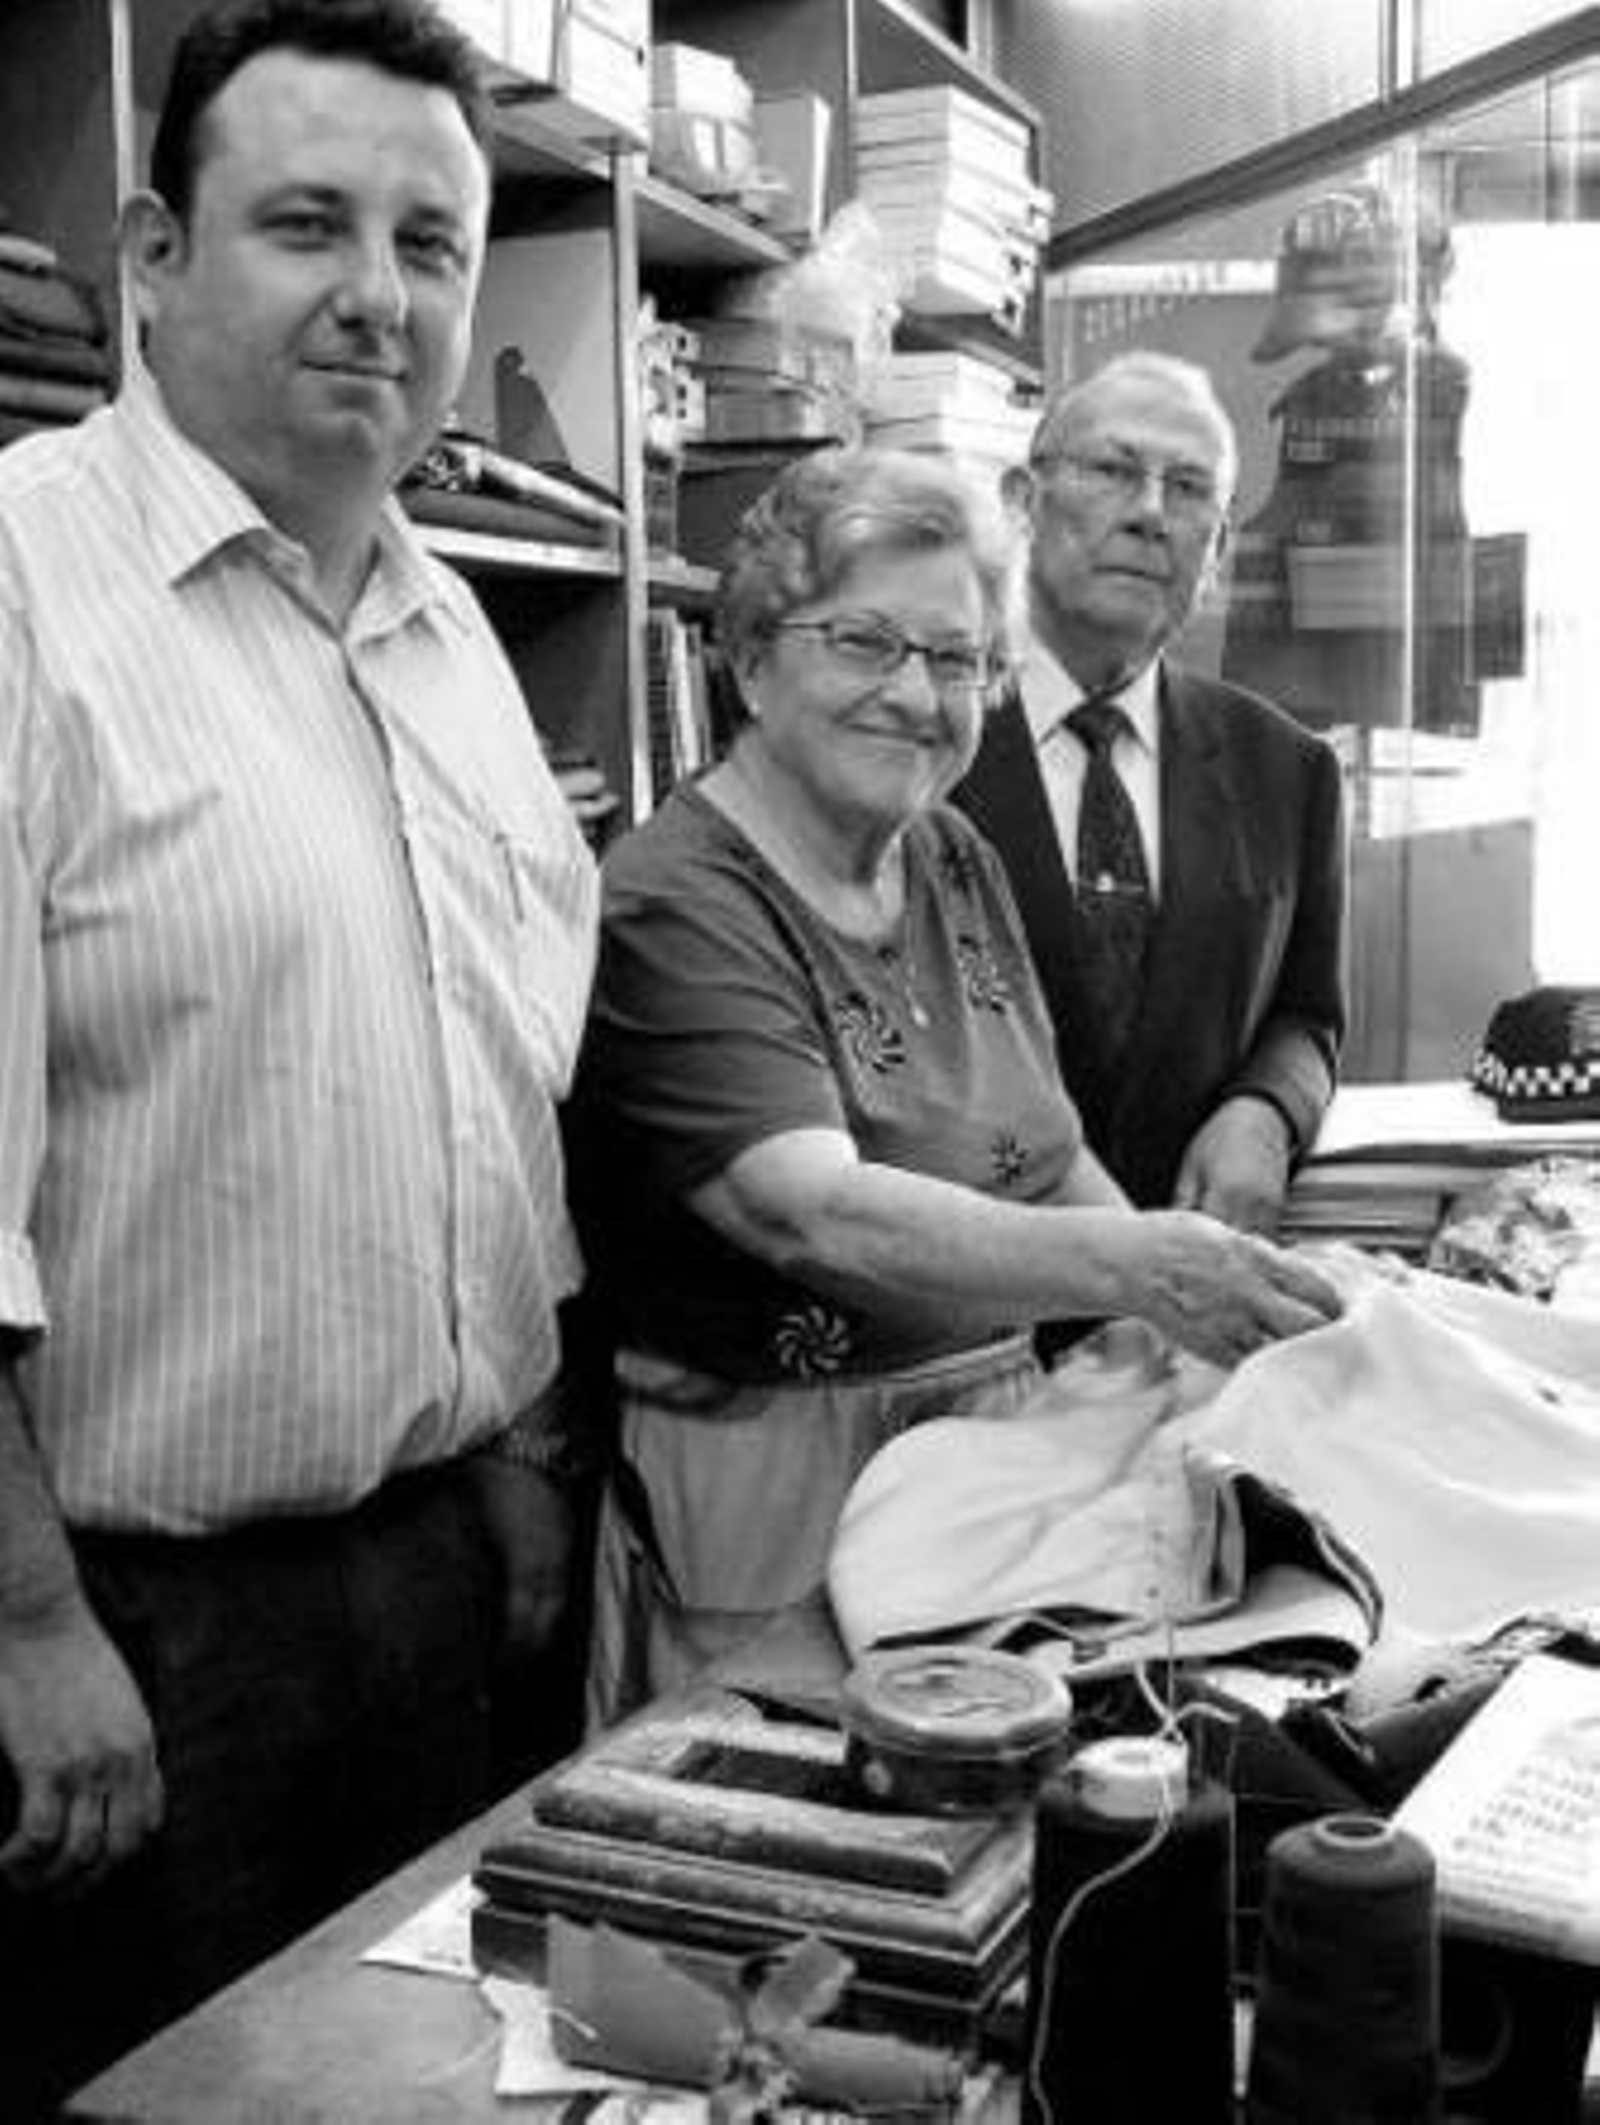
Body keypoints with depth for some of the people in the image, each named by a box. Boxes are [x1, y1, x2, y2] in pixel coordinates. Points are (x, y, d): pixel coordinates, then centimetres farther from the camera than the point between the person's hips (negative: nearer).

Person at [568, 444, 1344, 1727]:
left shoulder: (958, 864, 7)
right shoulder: (674, 906, -17)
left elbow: (1044, 1150, 12)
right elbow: (814, 1212, -30)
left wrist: (1196, 1306, -3)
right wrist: (1132, 1267, -39)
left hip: (997, 1441, 7)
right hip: (767, 1498, -7)